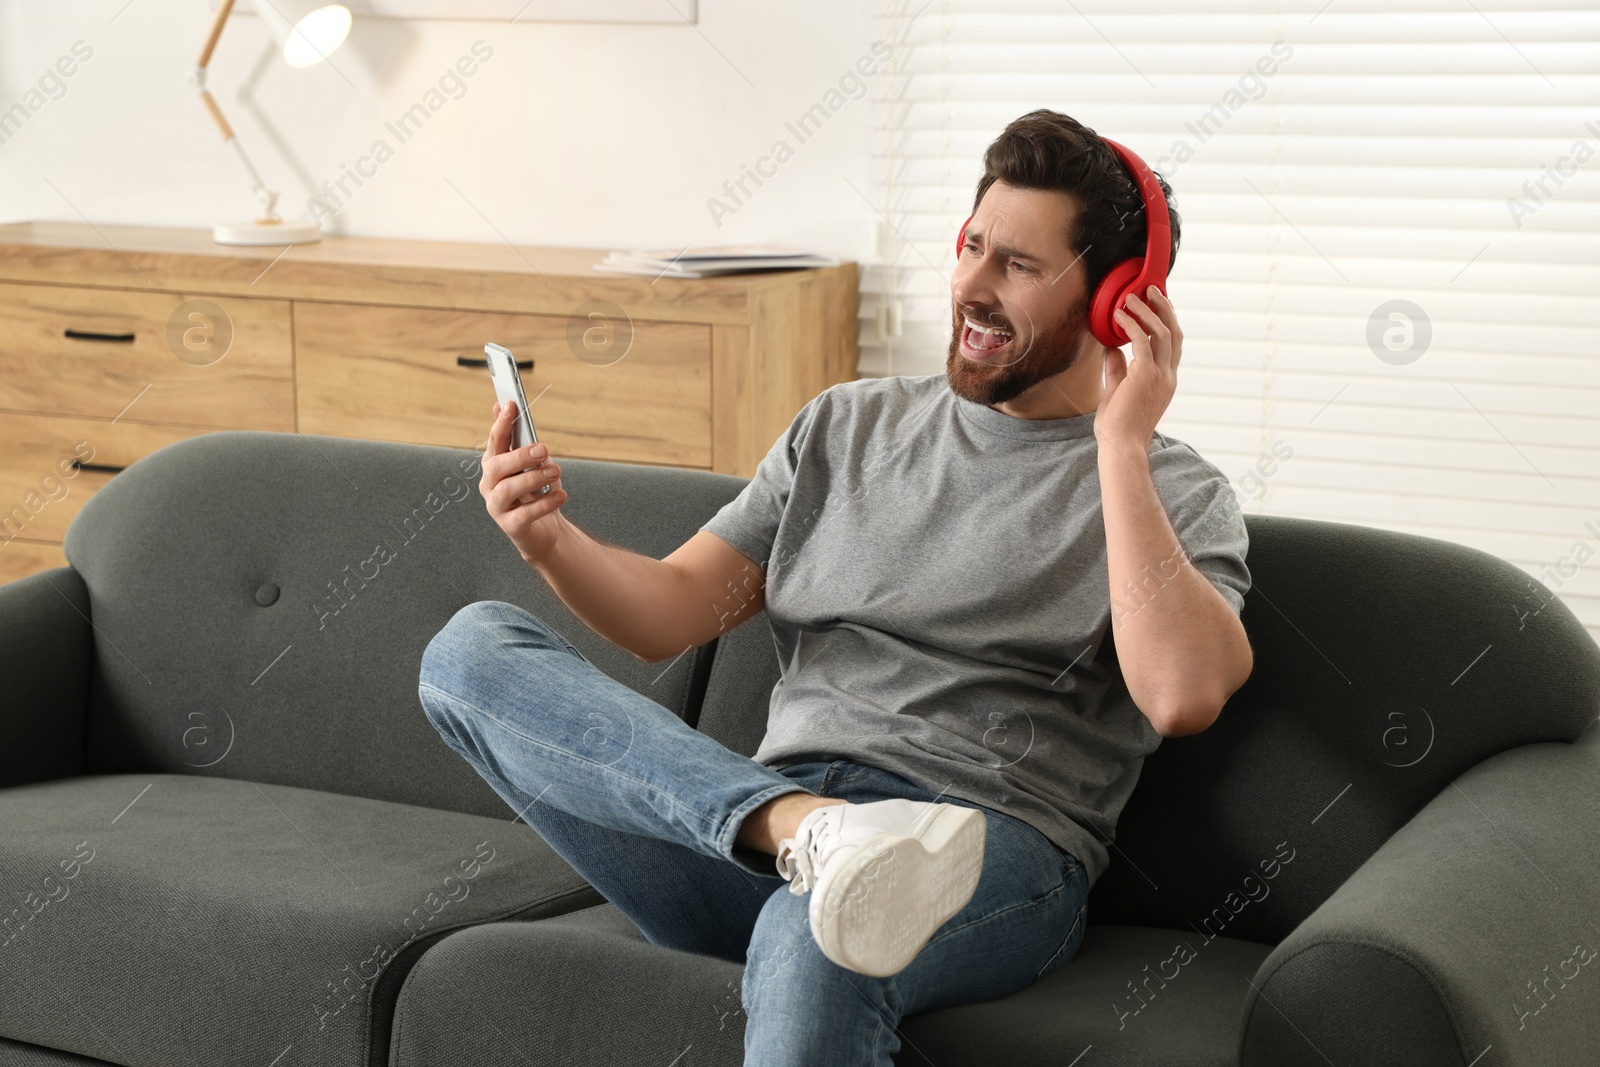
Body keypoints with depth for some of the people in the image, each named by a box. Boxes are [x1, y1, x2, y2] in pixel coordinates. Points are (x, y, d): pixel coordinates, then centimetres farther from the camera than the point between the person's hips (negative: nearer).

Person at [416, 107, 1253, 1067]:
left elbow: (1183, 696, -14)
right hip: (773, 808, 6)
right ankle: (810, 832, -32)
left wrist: (1122, 447, -12)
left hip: (999, 852, -6)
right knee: (471, 650, -14)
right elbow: (671, 613, 16)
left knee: (812, 944, -43)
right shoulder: (848, 427, 22)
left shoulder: (1173, 493, 8)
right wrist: (553, 542, -5)